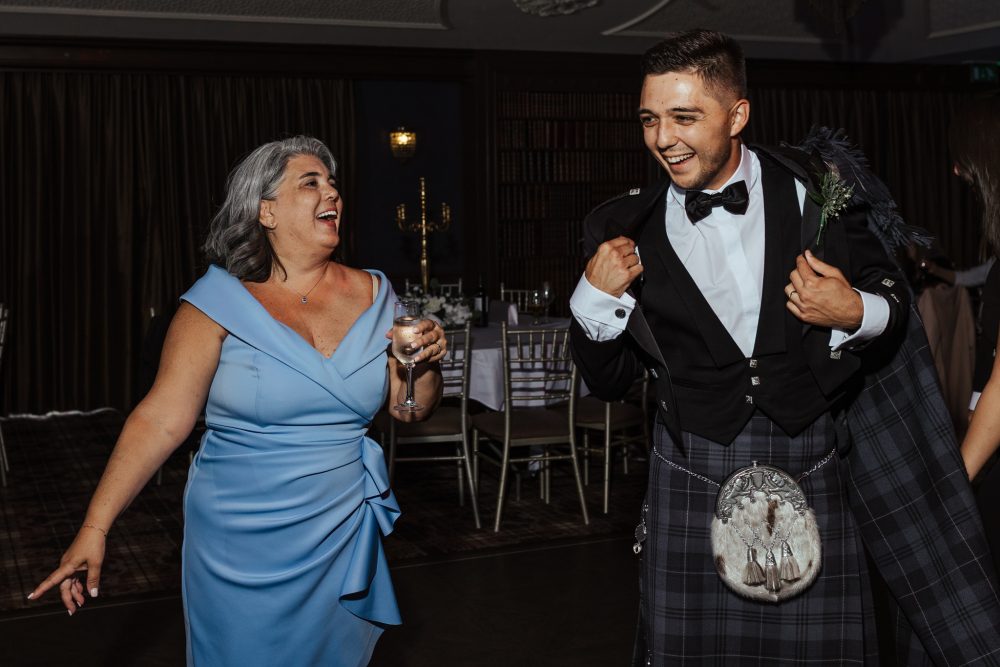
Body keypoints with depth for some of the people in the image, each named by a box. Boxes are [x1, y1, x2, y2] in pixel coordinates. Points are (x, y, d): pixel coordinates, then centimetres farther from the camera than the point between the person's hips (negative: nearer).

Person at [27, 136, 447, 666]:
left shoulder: (371, 294, 0)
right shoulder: (220, 302, -11)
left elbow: (411, 409, 7)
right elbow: (161, 419, -13)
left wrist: (426, 366, -15)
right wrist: (95, 528, -16)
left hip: (341, 538, 4)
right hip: (241, 546, -3)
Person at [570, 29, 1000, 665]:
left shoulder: (810, 190, -1)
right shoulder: (631, 229, 1)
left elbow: (894, 301, 8)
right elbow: (607, 381, 6)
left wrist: (857, 313, -13)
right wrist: (594, 299, -10)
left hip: (813, 471, 0)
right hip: (693, 476, 1)